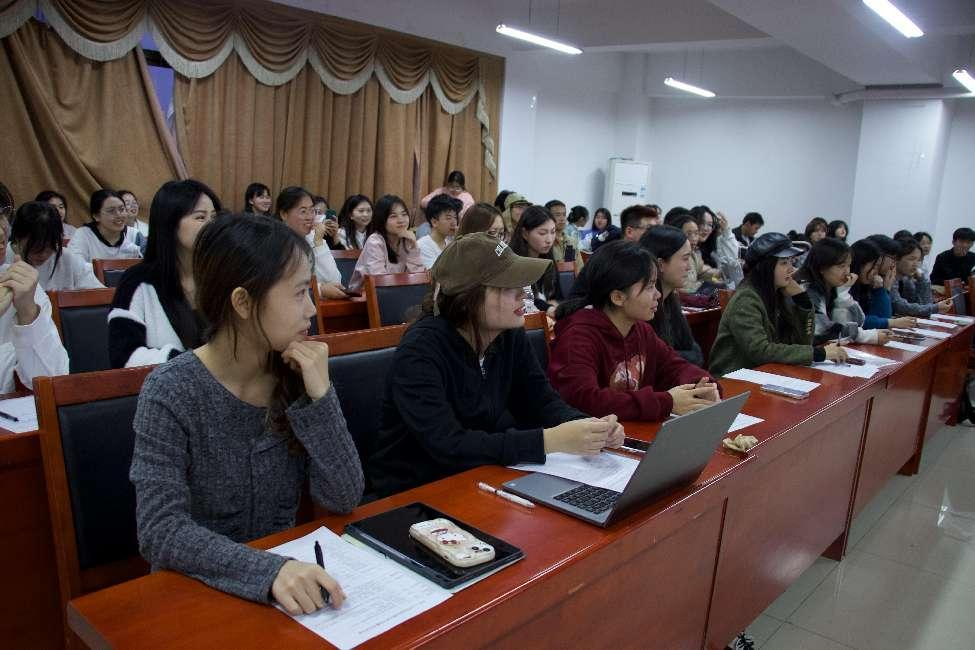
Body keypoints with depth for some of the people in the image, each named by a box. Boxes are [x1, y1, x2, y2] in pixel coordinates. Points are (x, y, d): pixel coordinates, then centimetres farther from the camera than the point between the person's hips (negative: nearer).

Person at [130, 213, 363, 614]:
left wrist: (320, 397, -18)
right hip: (196, 589, -3)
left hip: (286, 579, 3)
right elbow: (159, 530, -21)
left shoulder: (297, 376, -6)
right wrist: (267, 570, -34)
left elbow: (342, 499, -8)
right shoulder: (172, 393, -15)